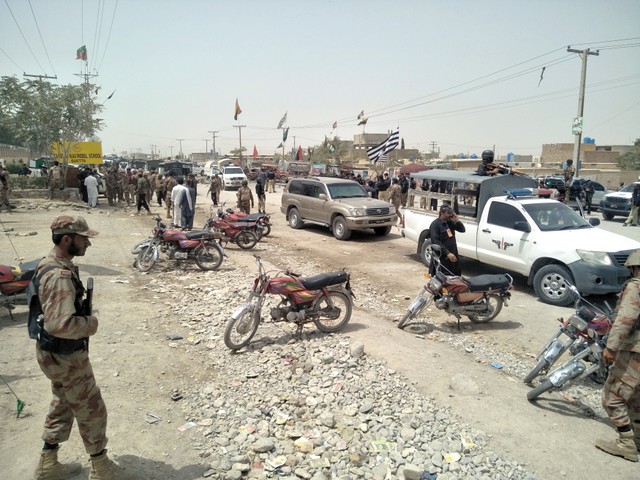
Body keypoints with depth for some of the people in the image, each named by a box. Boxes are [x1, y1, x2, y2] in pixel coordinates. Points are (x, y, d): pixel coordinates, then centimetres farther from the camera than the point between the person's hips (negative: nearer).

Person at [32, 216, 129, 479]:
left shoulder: (52, 264, 3)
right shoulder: (60, 275, -30)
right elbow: (60, 324, -39)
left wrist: (84, 317, 6)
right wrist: (89, 325, -22)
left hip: (56, 353, 10)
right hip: (66, 357, -10)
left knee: (63, 405, 25)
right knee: (92, 410, 8)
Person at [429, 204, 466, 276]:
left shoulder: (450, 222, 11)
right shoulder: (435, 224, -13)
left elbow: (462, 230, 14)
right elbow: (436, 242, -21)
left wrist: (457, 221, -5)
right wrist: (447, 253, -26)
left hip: (453, 255, 8)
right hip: (442, 258, -8)